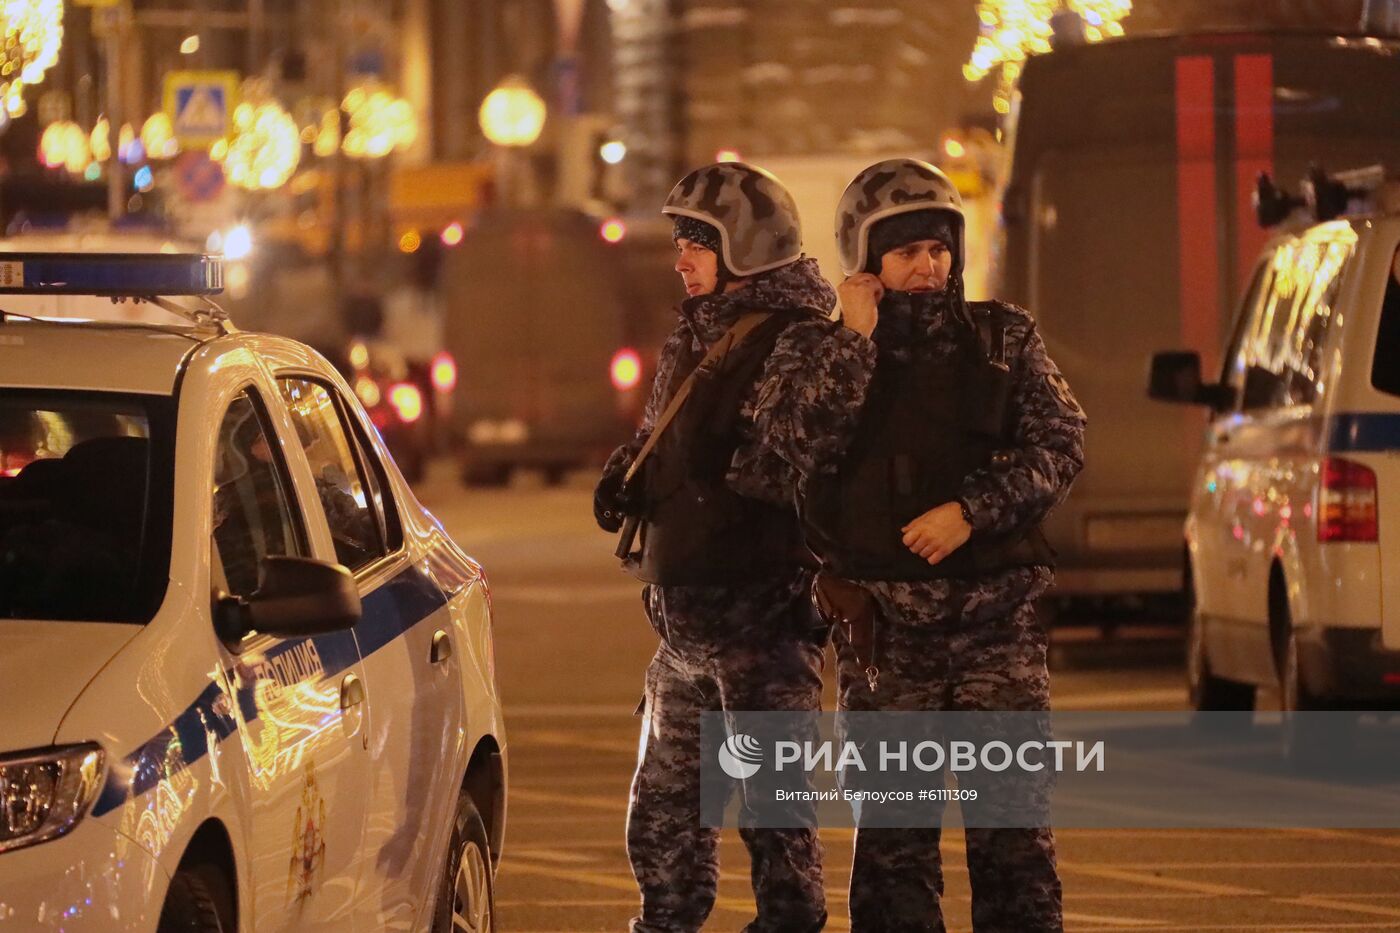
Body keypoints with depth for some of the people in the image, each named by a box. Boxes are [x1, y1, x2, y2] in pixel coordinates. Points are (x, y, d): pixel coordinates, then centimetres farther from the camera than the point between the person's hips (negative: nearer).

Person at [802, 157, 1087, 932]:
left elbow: (1058, 445, 0)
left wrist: (972, 510, -13)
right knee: (891, 824, 3)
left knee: (1012, 822, -3)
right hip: (883, 628, 0)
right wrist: (856, 345, -12)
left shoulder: (1003, 340, 8)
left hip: (996, 615, 0)